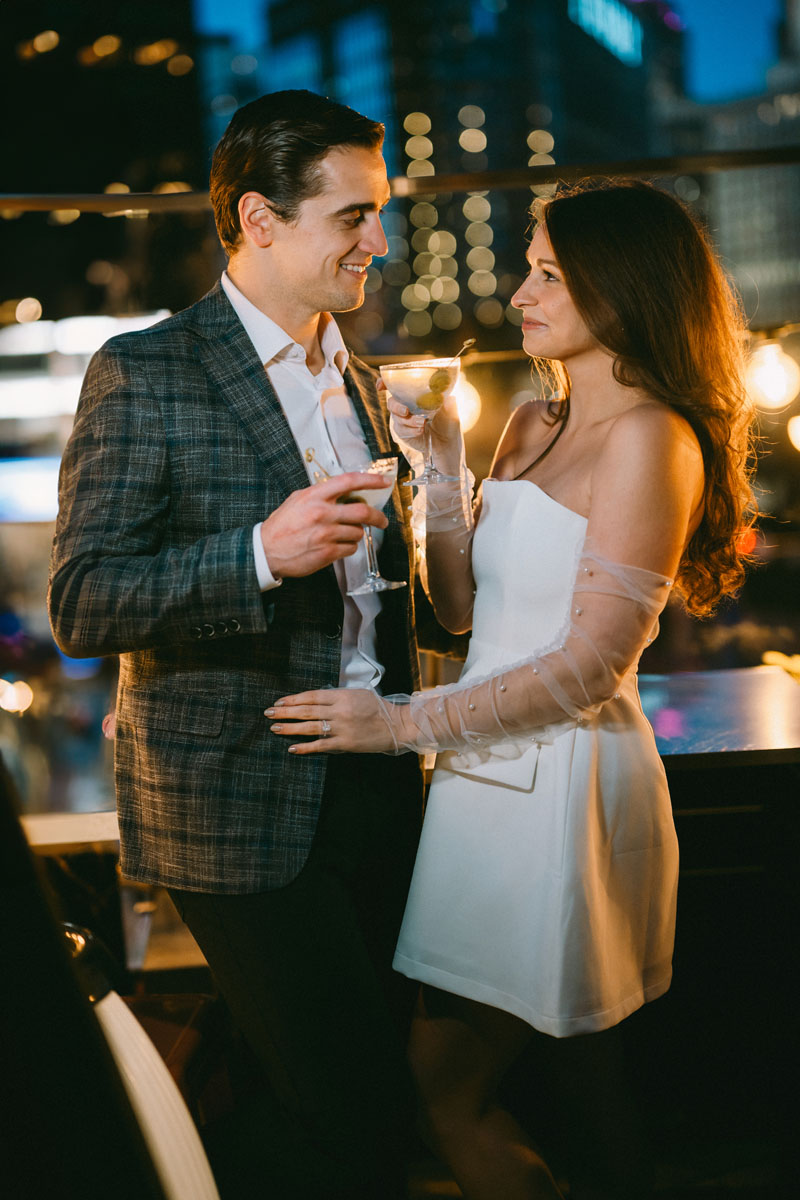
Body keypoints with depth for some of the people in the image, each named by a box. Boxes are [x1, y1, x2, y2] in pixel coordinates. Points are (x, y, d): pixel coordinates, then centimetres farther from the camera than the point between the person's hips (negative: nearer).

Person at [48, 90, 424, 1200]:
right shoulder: (143, 376, -10)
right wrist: (261, 555, -27)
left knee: (375, 1085, 14)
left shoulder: (359, 379, 13)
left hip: (370, 785, 7)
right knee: (352, 1105, -5)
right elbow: (82, 606, -15)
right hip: (240, 806, -7)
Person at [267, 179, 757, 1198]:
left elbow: (590, 665, -18)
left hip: (564, 780, -8)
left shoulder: (649, 436, -13)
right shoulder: (531, 427, 13)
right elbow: (461, 608, 11)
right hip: (493, 771, 8)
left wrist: (405, 722, -15)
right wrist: (441, 473, 0)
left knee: (447, 1090, 0)